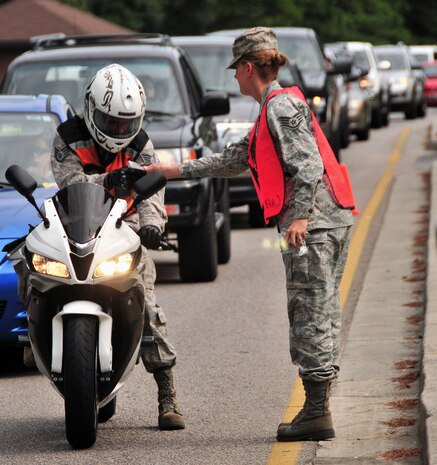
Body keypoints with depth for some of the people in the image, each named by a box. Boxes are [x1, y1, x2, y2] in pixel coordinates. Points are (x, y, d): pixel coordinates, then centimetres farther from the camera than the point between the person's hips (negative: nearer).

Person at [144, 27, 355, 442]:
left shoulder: (281, 105, -7)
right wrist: (177, 171, 33)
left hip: (312, 225, -10)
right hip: (331, 221, 10)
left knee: (310, 318, -8)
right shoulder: (277, 108, 24)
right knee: (320, 318, 10)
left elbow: (308, 162, -19)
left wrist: (301, 216, -28)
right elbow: (235, 160, 31)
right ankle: (317, 409, 13)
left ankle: (316, 414, -8)